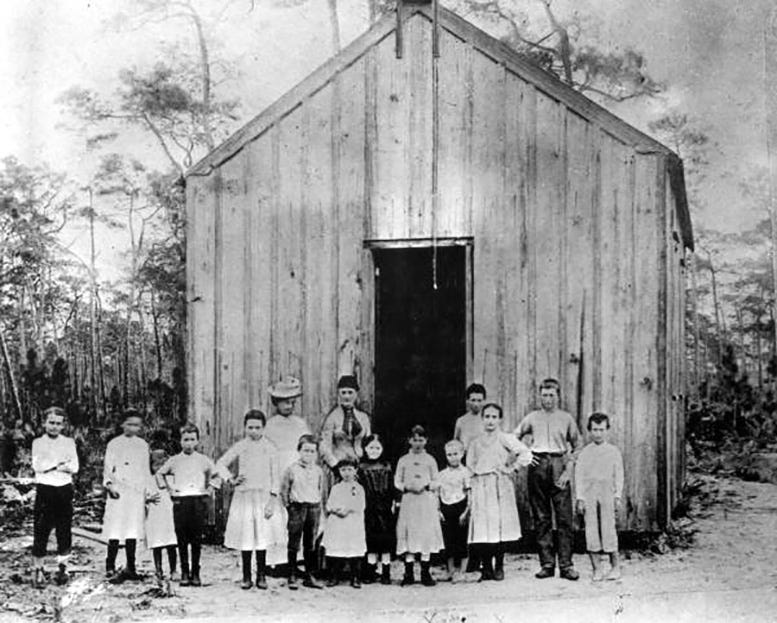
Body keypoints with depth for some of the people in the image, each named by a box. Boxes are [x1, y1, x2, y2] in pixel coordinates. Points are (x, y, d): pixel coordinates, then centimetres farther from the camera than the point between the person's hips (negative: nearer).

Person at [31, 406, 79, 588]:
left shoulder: (69, 442, 11)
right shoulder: (38, 443, 7)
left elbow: (74, 467, -1)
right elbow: (37, 466, -8)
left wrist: (49, 465, -12)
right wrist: (61, 463, -10)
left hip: (65, 491, 2)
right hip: (44, 490, -2)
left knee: (64, 531, 4)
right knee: (40, 532, -4)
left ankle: (62, 568, 15)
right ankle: (38, 571, 4)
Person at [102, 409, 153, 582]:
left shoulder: (143, 445, 14)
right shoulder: (114, 444, 4)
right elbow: (107, 468, 1)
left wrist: (148, 491, 14)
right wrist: (109, 484, -15)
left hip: (137, 494, 4)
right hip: (118, 493, -3)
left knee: (133, 531, 4)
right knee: (115, 531, -9)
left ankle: (130, 568, 12)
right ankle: (110, 568, -7)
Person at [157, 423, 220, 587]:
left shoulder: (204, 460, 10)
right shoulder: (174, 461, 9)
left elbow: (216, 476, 23)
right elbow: (159, 475, 22)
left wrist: (209, 490, 10)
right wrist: (169, 488, 12)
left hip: (199, 501, 0)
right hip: (180, 501, 0)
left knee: (197, 540, 0)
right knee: (182, 539, -2)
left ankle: (195, 573, 5)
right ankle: (184, 573, 4)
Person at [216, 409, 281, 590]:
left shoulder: (269, 448, 4)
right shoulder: (240, 447, 5)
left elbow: (275, 475, 3)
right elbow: (221, 463, 11)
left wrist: (273, 498, -4)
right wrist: (230, 479, -5)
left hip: (263, 496, -1)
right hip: (243, 495, 1)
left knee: (262, 536, -3)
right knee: (245, 537, 1)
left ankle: (261, 575, 6)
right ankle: (246, 576, 9)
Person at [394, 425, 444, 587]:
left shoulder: (430, 460, 6)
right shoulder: (403, 460, 7)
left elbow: (436, 482, 6)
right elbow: (397, 481, 7)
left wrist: (426, 486, -13)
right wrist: (407, 487, -11)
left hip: (426, 501, 0)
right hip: (409, 501, 0)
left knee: (427, 534, -2)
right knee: (409, 534, -2)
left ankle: (425, 573, 5)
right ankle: (408, 574, 4)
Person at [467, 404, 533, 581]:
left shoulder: (505, 439, 3)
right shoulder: (475, 443, 14)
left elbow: (526, 454, -4)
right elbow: (470, 466, 16)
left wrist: (510, 468, -1)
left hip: (500, 486, -2)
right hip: (481, 488, 3)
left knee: (499, 526, -5)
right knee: (481, 529, -5)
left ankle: (499, 568, 4)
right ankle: (486, 568, 3)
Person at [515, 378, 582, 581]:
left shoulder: (566, 419, 8)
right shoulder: (532, 418, 12)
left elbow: (577, 446, 9)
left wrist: (569, 469, -2)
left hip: (559, 467, -1)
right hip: (537, 466, 2)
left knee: (564, 517, -7)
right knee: (541, 518, 2)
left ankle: (566, 565, -5)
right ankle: (546, 564, 6)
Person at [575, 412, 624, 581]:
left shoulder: (613, 451, 7)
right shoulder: (585, 453, 7)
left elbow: (618, 475, 7)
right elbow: (579, 475, 4)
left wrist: (617, 496, 0)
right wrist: (579, 498, -2)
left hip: (607, 492, -1)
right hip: (589, 493, 1)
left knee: (608, 528, -4)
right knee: (591, 529, -1)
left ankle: (615, 566, 8)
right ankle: (596, 569, 5)